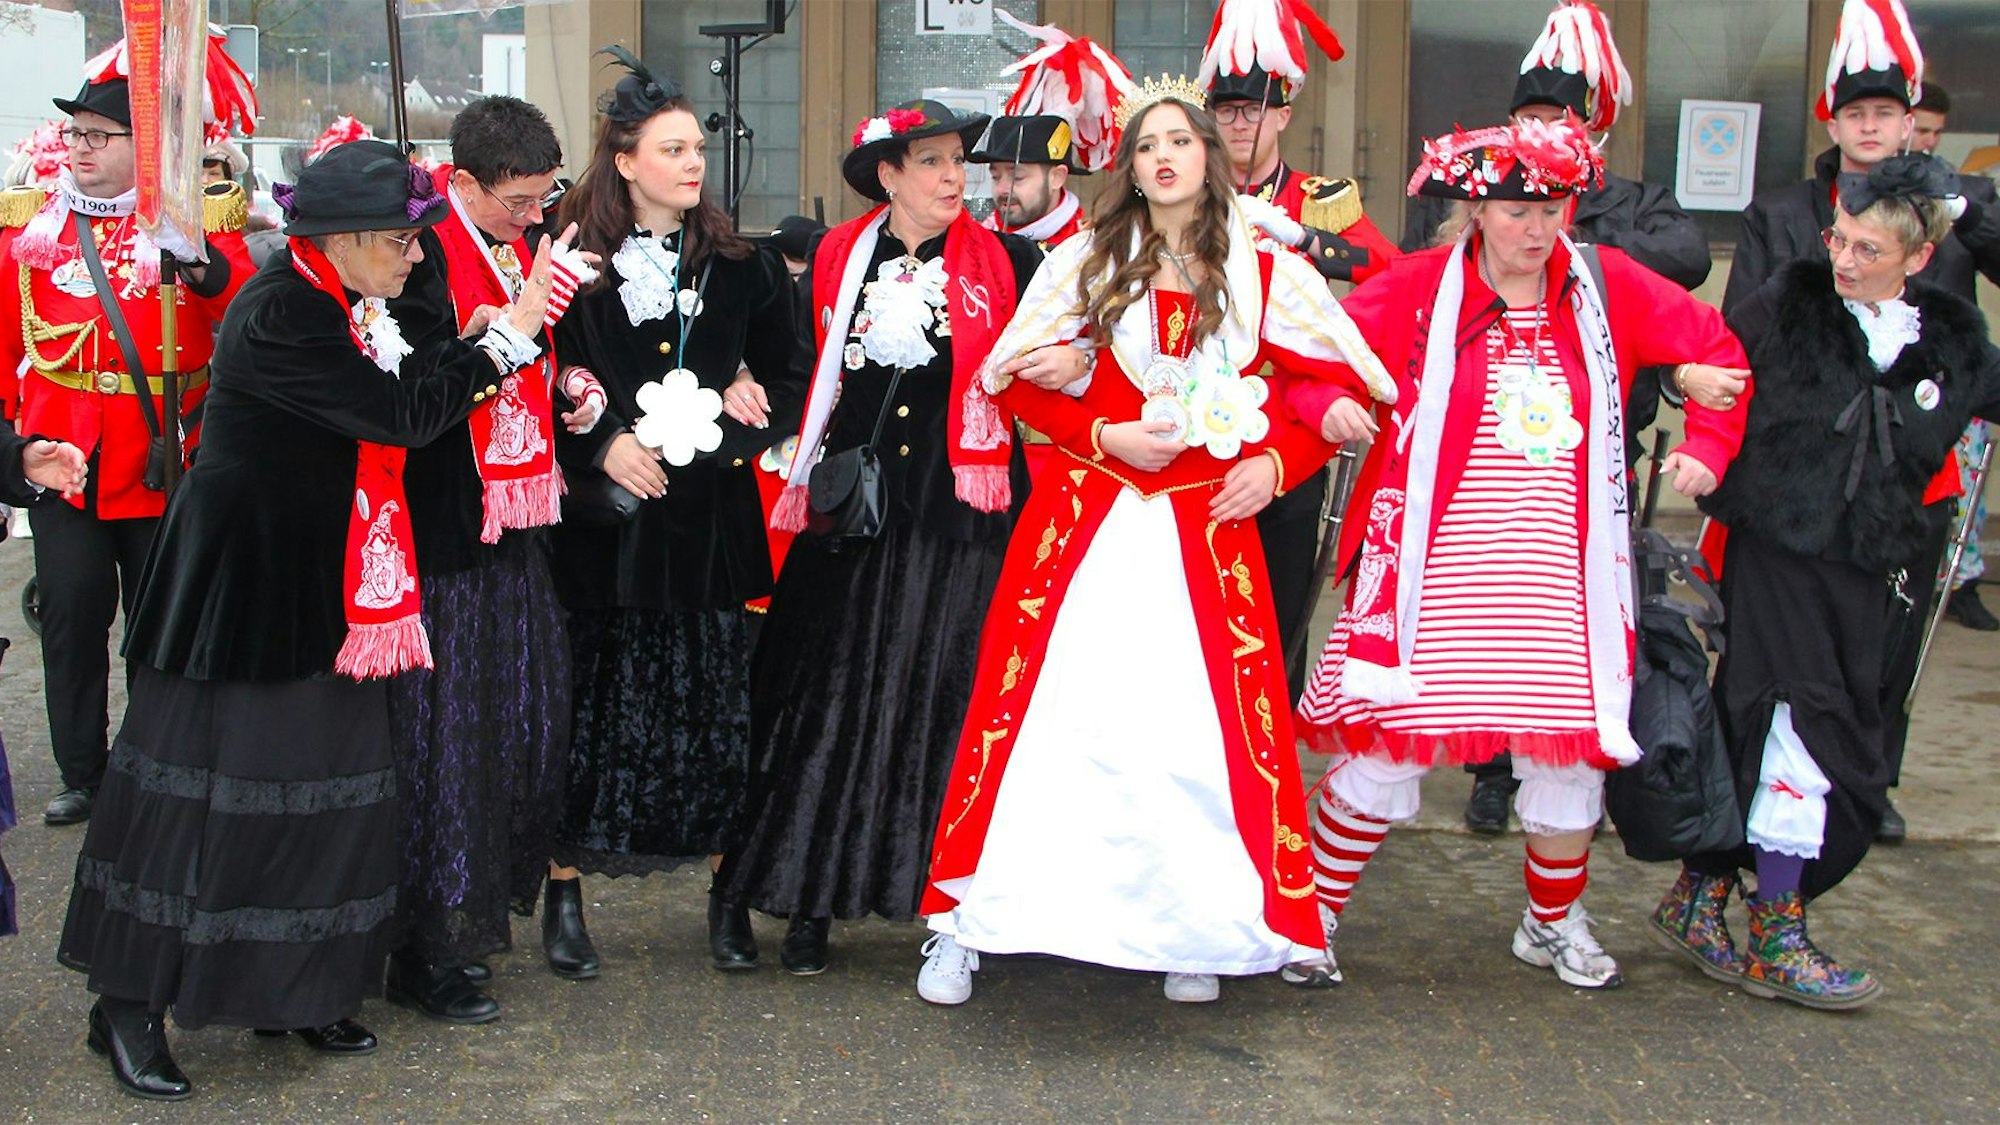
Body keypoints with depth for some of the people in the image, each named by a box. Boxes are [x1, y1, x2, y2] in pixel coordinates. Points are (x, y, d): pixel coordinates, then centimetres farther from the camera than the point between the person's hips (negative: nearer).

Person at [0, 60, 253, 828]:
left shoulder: (199, 216, 1)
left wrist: (203, 265, -29)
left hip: (163, 460, -1)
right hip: (63, 456, 2)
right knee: (72, 613, 1)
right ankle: (82, 776, 15)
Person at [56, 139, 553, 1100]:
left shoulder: (334, 306, 9)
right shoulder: (280, 314, -21)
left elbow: (384, 400, 11)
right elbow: (398, 415, -24)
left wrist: (463, 347, 1)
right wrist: (501, 337, -17)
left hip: (311, 584, 9)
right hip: (245, 581, -9)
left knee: (321, 782, 10)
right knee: (204, 784, -2)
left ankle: (292, 988, 22)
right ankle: (128, 1005, 10)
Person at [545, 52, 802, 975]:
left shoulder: (739, 267, 10)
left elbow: (785, 378, 14)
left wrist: (744, 399, -5)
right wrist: (602, 444, -12)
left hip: (710, 511, 2)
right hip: (604, 517, -2)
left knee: (718, 705, 3)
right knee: (590, 703, 0)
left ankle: (727, 897, 15)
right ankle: (565, 892, 13)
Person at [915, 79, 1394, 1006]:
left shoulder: (1265, 275, 5)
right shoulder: (1086, 261, 5)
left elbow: (1349, 385, 9)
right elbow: (1012, 376, 5)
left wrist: (1275, 463, -6)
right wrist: (1106, 436, -9)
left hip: (1207, 527, 1)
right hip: (1085, 518, -1)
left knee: (1210, 722, -3)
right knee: (1038, 706, -4)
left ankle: (1194, 930, 12)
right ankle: (963, 927, 5)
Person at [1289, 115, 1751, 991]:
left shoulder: (1606, 286, 5)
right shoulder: (1419, 288, -3)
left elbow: (1713, 348, 14)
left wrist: (1706, 448, 3)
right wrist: (1331, 410, -19)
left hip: (1558, 572, 3)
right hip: (1432, 569, -3)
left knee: (1572, 747, 6)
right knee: (1386, 739, -2)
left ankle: (1554, 921, 31)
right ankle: (1316, 915, 17)